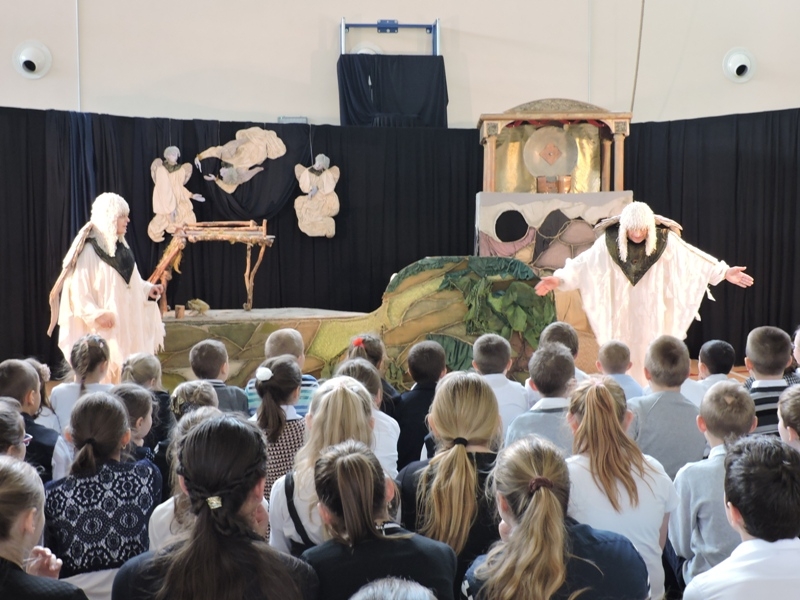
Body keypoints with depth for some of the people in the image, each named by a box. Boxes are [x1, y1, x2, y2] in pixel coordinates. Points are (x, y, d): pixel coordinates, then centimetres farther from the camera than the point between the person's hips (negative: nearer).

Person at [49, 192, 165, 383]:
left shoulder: (121, 248, 12)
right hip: (103, 330, -7)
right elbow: (78, 291, -16)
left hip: (126, 326, 8)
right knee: (103, 375, -7)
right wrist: (96, 315, -26)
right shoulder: (89, 251, -12)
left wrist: (147, 289, 3)